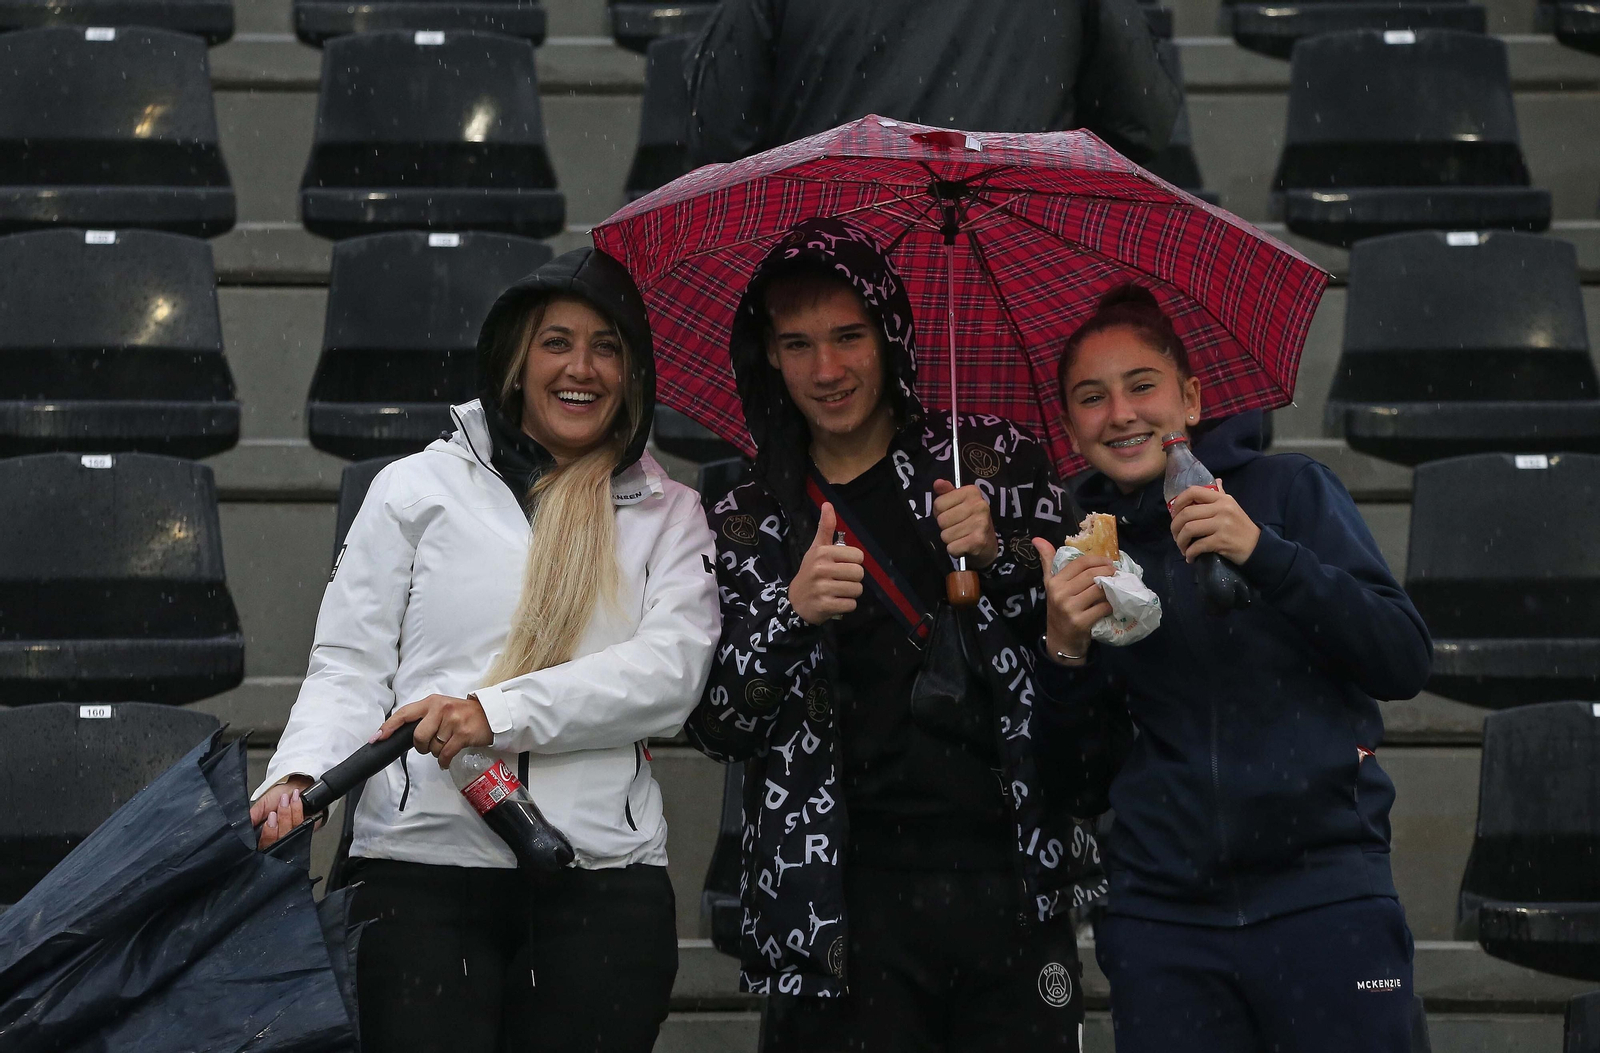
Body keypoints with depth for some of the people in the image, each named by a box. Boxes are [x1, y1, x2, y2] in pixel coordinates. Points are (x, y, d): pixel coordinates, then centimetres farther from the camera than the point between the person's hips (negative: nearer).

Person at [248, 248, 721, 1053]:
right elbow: (349, 667, 7)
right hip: (423, 871, -1)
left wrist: (497, 711, -14)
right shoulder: (419, 488, 13)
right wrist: (298, 775, -13)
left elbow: (671, 671, -3)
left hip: (603, 879, 1)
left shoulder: (668, 515, 14)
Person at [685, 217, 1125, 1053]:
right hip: (846, 904, 0)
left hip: (1011, 886, 0)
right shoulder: (747, 525, 9)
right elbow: (713, 726, 4)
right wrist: (793, 616, -13)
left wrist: (1000, 556, -11)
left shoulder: (994, 465, 8)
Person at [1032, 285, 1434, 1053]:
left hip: (1321, 896, -2)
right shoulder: (1080, 547, 10)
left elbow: (1406, 663, -8)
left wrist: (1264, 553, -19)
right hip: (1160, 917, 2)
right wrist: (1064, 650, -9)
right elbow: (1056, 758, 11)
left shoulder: (1287, 490, 2)